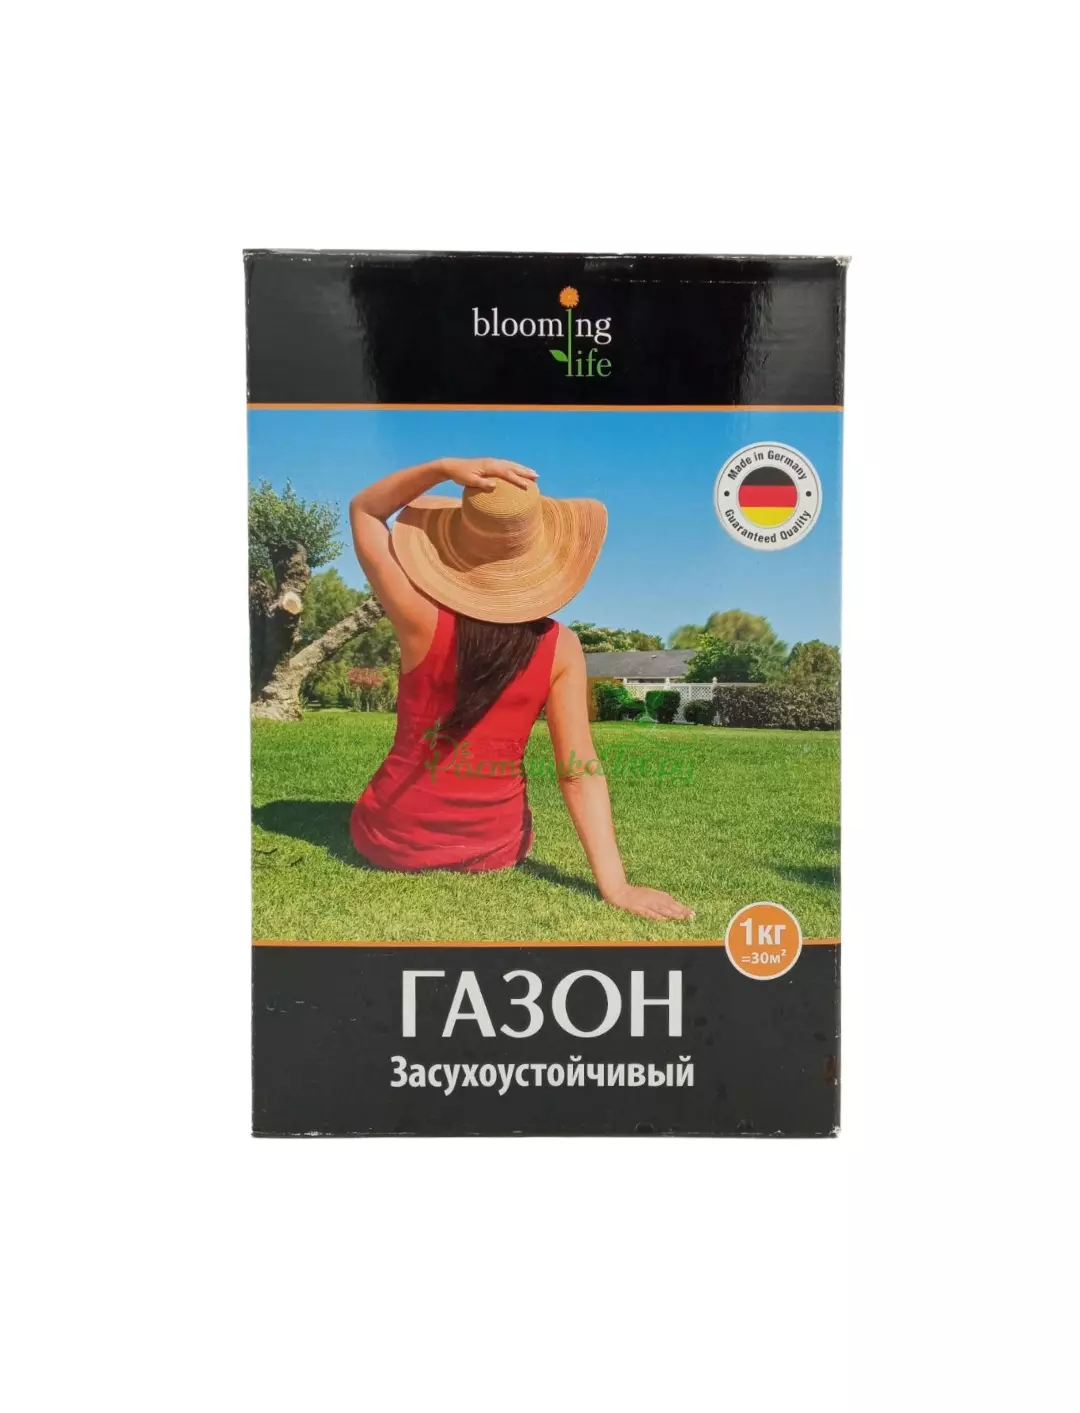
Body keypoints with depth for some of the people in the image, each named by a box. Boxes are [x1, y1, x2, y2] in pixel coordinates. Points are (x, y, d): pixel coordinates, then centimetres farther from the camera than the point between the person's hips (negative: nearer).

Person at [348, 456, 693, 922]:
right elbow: (579, 771, -18)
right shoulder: (560, 647, -15)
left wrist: (444, 467, -18)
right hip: (493, 848, 0)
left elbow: (363, 511, -3)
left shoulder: (424, 622, -18)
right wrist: (614, 884, -15)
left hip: (391, 839, 0)